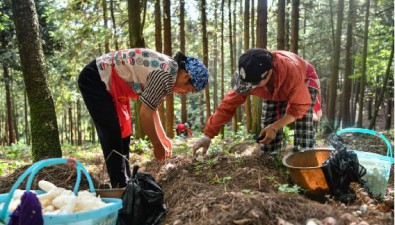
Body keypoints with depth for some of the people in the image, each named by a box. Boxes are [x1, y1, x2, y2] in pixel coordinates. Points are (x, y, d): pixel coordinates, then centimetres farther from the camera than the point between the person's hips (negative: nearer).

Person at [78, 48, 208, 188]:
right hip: (95, 79, -10)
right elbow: (145, 114, -23)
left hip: (110, 83, 10)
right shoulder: (166, 74, -25)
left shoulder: (167, 71, 5)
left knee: (122, 134, 10)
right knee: (113, 137, -10)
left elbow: (151, 109, 15)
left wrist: (163, 138, 19)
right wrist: (158, 146, -10)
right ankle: (120, 186, -1)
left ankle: (125, 184, 19)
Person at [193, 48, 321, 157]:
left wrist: (275, 127, -39)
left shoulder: (292, 72, -48)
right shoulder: (249, 77, -36)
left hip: (304, 82, -3)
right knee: (267, 124, -5)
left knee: (303, 124, -21)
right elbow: (228, 104, -31)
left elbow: (300, 106, -34)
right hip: (274, 91, 3)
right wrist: (208, 135, -34)